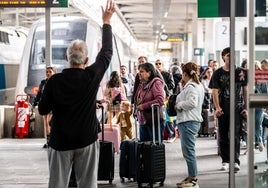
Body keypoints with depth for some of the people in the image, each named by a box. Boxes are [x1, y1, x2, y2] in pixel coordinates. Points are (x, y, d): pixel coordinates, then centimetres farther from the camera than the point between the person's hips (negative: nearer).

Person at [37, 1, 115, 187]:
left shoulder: (55, 81, -11)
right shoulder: (92, 76, -10)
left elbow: (43, 110, 0)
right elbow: (107, 51, 4)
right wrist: (107, 22, 13)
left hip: (60, 140, 0)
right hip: (87, 139, 0)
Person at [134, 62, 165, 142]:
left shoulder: (156, 83, -10)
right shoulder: (142, 85, 15)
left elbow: (160, 100, -22)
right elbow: (137, 99, 27)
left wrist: (143, 106, -18)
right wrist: (138, 103, 3)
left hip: (155, 121, -8)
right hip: (143, 121, 8)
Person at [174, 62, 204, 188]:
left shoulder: (191, 86, -14)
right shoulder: (198, 85, 19)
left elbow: (192, 102, -27)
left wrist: (179, 105, -14)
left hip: (188, 122, -11)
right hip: (188, 120, 11)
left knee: (189, 151, -7)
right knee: (188, 151, 17)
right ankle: (191, 177, 24)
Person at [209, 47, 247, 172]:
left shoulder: (241, 72, 5)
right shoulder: (218, 73, 2)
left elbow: (245, 90, 8)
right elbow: (215, 92, -3)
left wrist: (246, 107, 1)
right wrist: (217, 108, -15)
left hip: (237, 107, -1)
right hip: (223, 109, 1)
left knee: (235, 135, -8)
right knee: (223, 136, 8)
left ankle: (236, 161, -9)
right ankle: (225, 161, 19)